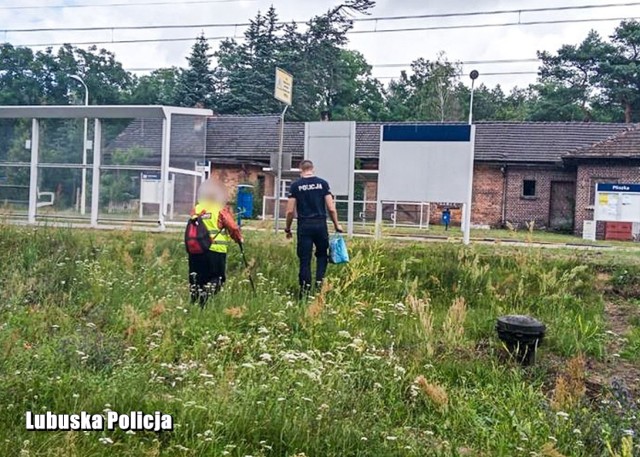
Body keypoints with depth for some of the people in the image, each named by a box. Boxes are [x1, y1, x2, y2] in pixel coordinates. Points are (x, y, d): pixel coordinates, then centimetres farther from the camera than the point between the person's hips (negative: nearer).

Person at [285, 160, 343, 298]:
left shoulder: (296, 185, 1)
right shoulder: (323, 183, 2)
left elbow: (290, 211, -1)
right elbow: (331, 208, -1)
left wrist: (288, 229, 11)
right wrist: (336, 224, 11)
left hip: (304, 225, 0)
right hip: (320, 224, 1)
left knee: (305, 258, 5)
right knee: (322, 254, 19)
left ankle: (305, 289, 6)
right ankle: (319, 281, 6)